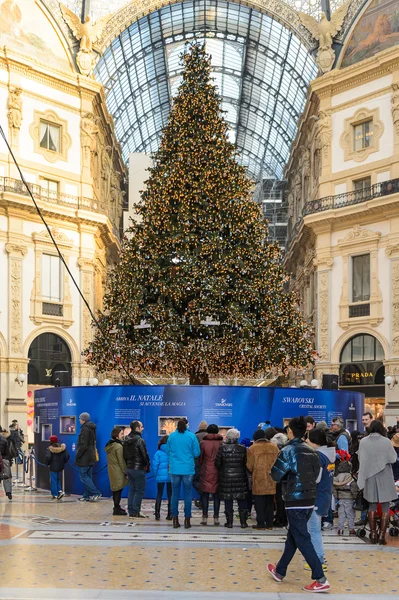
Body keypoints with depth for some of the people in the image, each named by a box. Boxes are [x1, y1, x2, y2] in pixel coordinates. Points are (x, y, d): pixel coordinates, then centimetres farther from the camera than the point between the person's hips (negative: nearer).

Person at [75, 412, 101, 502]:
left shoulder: (85, 429, -16)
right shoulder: (91, 428, 14)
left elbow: (83, 445, -21)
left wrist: (77, 455, -15)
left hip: (84, 457, -9)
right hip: (91, 457, 9)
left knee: (83, 476, -3)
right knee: (88, 476, 12)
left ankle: (96, 493, -8)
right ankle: (87, 496, 14)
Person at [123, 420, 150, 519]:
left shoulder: (126, 440, 9)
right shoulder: (140, 440, -17)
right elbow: (145, 455, -14)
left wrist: (128, 465, 18)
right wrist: (147, 466, 1)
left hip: (129, 468, 8)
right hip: (139, 469, -8)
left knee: (132, 490, 14)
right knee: (139, 490, -1)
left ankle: (131, 511, 16)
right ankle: (135, 512, -2)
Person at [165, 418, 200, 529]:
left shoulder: (171, 436, 0)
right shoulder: (192, 436, -5)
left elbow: (167, 451, 8)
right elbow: (196, 453, -3)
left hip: (174, 469, 1)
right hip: (188, 469, -1)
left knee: (175, 494, 8)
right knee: (188, 494, 7)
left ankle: (175, 520, 10)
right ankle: (187, 520, 7)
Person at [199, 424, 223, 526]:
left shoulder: (203, 443, -4)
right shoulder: (221, 443, -3)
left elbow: (200, 458, 2)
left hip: (206, 472, -1)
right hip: (218, 473, 1)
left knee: (205, 495, 6)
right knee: (216, 496, 6)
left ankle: (205, 517, 4)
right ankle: (216, 518, 6)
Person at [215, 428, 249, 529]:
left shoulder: (222, 448, -7)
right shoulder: (242, 449, -5)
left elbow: (217, 463, -3)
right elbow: (246, 464, 0)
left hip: (226, 478, 0)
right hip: (240, 478, 1)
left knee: (228, 501, 7)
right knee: (241, 500, 9)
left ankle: (229, 522, 10)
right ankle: (243, 522, 11)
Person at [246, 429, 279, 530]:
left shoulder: (252, 448, -8)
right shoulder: (274, 447, 2)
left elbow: (249, 466, -6)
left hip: (258, 480, -4)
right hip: (272, 480, 4)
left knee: (259, 503, 5)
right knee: (270, 502, 13)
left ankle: (261, 523, 5)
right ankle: (269, 523, 17)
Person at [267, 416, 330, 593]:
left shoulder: (288, 451, -13)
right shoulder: (311, 451, 6)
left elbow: (275, 475, -9)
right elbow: (316, 474, 12)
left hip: (295, 500, -8)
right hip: (310, 499, 8)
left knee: (302, 540, -3)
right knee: (293, 536, 19)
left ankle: (320, 580, -7)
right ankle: (280, 571, 32)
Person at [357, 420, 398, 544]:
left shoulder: (363, 441, -7)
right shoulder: (386, 442, -13)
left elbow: (360, 458, 2)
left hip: (369, 477, 3)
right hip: (384, 478, -3)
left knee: (372, 506, 15)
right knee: (385, 508, 6)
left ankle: (373, 534, 16)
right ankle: (382, 535, 2)